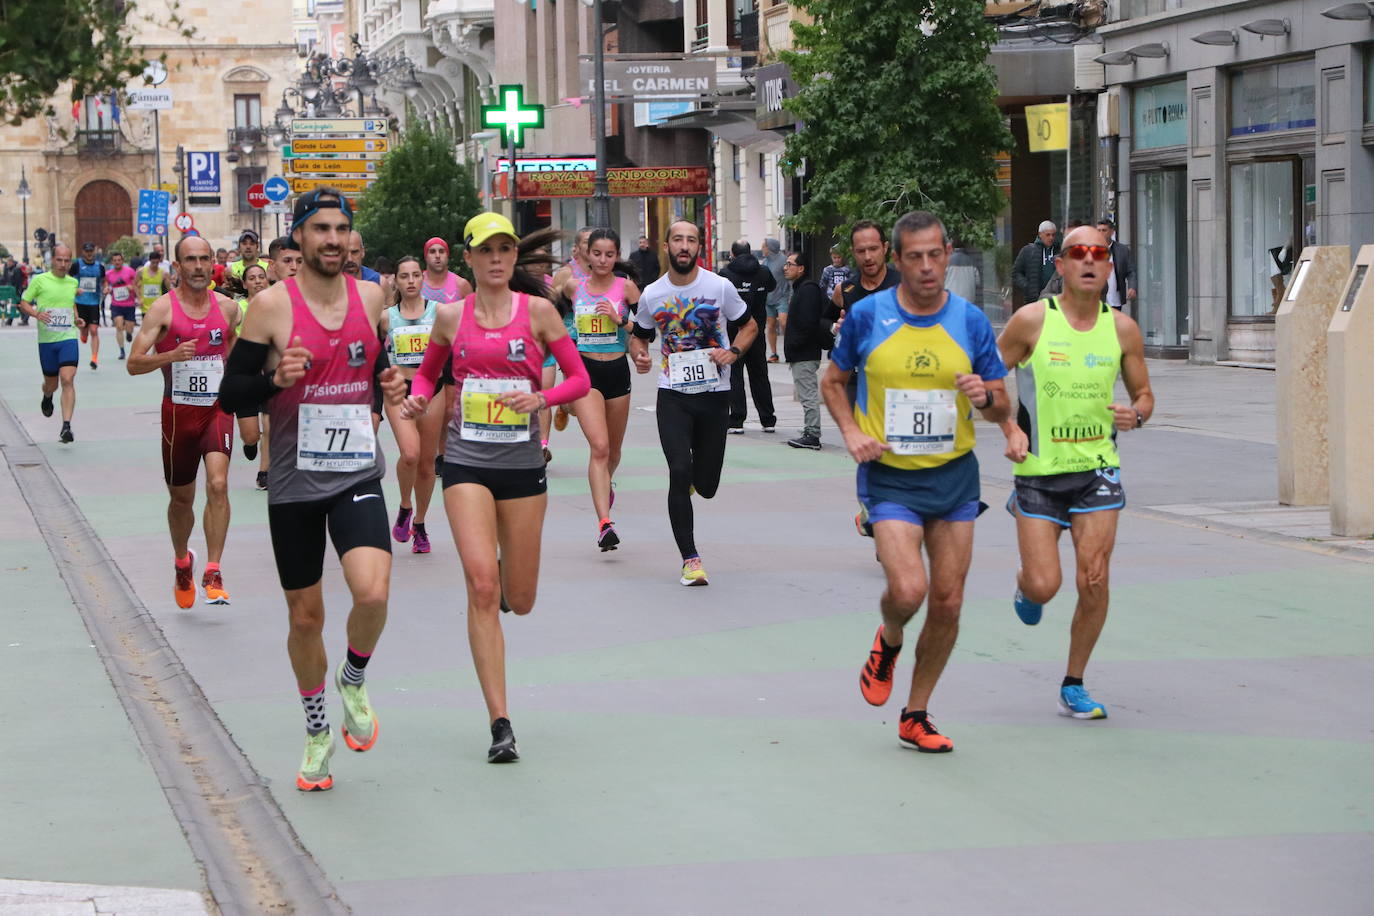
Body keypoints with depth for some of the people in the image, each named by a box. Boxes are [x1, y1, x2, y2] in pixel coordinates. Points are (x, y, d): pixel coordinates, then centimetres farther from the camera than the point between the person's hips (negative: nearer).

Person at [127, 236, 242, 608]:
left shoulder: (228, 307, 2)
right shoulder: (164, 308, -7)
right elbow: (134, 364, -12)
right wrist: (172, 355, -27)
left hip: (217, 408, 1)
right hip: (178, 411, -1)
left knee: (218, 484, -20)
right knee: (181, 498, 12)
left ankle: (213, 574, -18)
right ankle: (182, 561, 40)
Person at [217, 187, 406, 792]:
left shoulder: (370, 297, 3)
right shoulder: (273, 304, -8)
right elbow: (230, 394, -7)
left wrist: (391, 383, -1)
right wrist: (277, 379, -26)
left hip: (358, 476, 1)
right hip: (294, 485, -1)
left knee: (372, 591, -22)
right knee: (305, 616, 8)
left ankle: (354, 679, 9)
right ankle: (318, 733, 30)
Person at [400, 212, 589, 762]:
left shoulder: (537, 311, 0)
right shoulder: (451, 317, 5)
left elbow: (580, 379, 2)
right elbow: (429, 371, 21)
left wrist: (540, 398, -17)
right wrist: (417, 398, -1)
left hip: (522, 464, 0)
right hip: (467, 463, 0)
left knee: (519, 601, 7)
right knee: (482, 588, -16)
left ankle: (506, 579, 49)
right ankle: (500, 723, -14)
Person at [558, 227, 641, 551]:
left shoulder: (626, 287, -3)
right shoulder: (573, 287, 1)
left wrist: (620, 320, -18)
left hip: (617, 370, 1)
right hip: (585, 371, -1)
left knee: (613, 450, 16)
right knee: (599, 446, -18)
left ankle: (605, 486, 51)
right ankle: (604, 523, -24)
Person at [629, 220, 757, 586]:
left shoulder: (720, 287, -3)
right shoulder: (652, 295, 0)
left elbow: (749, 326, 8)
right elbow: (638, 336, 15)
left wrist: (732, 352, -12)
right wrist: (639, 356, -8)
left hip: (714, 394, 0)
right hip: (673, 395, 0)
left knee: (706, 486, 6)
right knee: (679, 473, -15)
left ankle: (693, 477, 46)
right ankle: (690, 559, -6)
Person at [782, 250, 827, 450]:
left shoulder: (808, 289, -16)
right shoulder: (800, 288, 18)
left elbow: (807, 323, -23)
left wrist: (793, 345, -17)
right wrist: (791, 349, 16)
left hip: (805, 355, -11)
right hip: (802, 355, 11)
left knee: (808, 396, -8)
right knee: (808, 396, 13)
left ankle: (812, 435, -6)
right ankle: (810, 434, 17)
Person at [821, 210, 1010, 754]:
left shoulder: (970, 321, -1)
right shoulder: (867, 316, -5)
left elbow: (1001, 409, 5)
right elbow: (833, 381, 10)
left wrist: (985, 397, -18)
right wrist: (852, 432, -7)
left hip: (954, 477, 3)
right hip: (889, 477, -2)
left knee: (948, 602, 3)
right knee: (908, 590, -21)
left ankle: (915, 718, 19)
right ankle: (887, 643, 17)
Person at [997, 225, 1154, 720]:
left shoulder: (1122, 328, 0)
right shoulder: (1032, 320, -8)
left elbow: (1144, 394, 11)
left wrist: (1136, 413, -12)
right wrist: (1010, 429, -14)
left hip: (1097, 468, 2)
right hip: (1038, 470, -2)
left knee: (1094, 583, -6)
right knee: (1044, 586, -7)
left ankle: (1074, 685, 13)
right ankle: (1023, 582, 33)